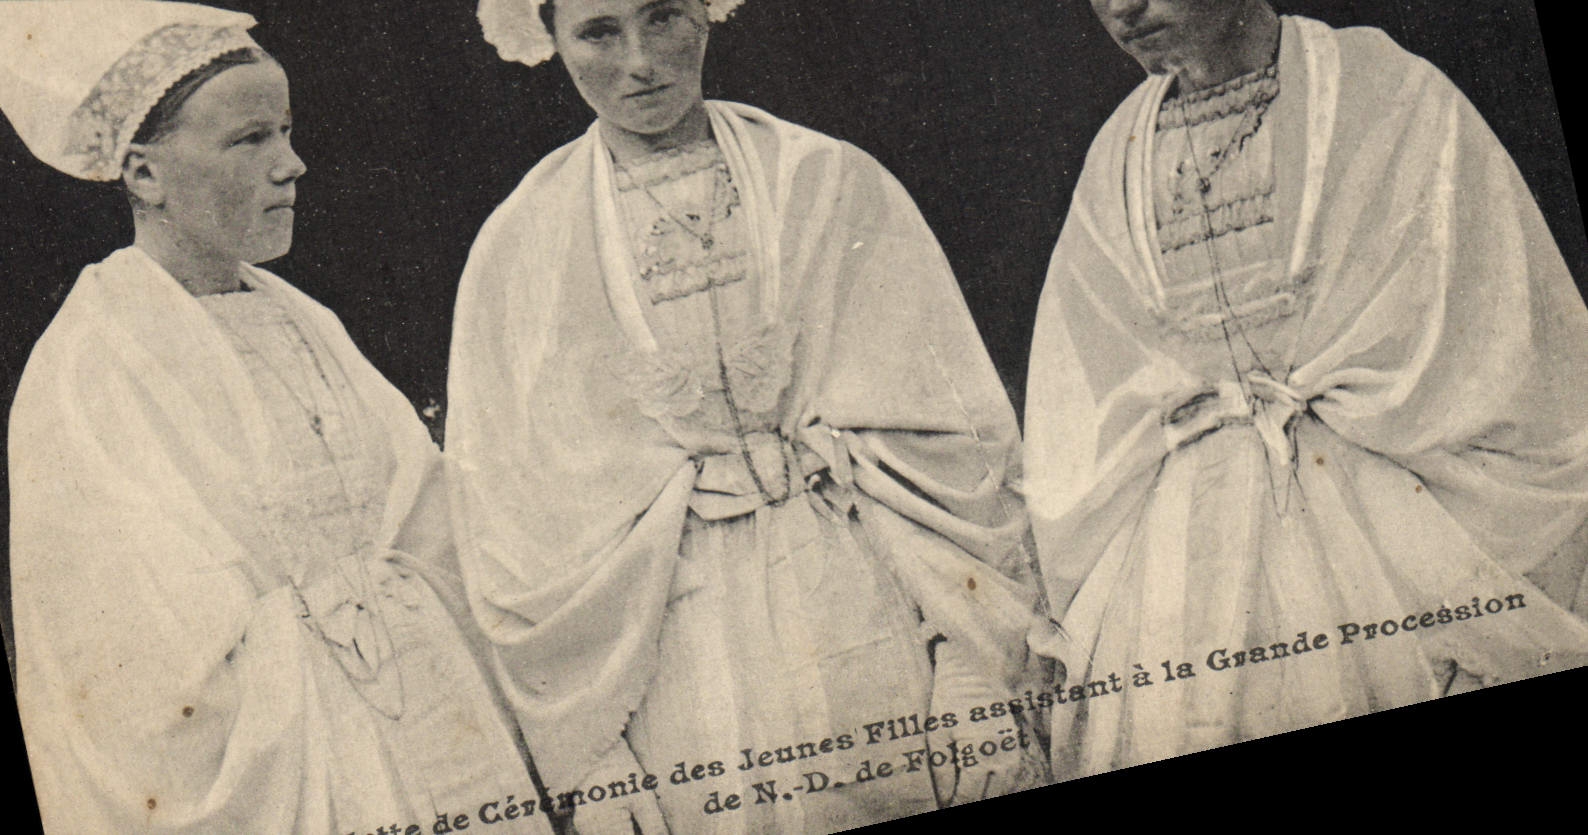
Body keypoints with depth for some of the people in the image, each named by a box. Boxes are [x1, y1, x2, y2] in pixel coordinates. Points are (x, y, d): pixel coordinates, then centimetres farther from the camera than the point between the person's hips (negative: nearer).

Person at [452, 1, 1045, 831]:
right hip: (680, 661, 0)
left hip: (864, 609, 0)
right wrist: (591, 762, 1)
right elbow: (518, 528, 5)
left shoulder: (833, 183, 2)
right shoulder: (520, 247, 3)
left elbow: (953, 428, 3)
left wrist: (982, 659, -4)